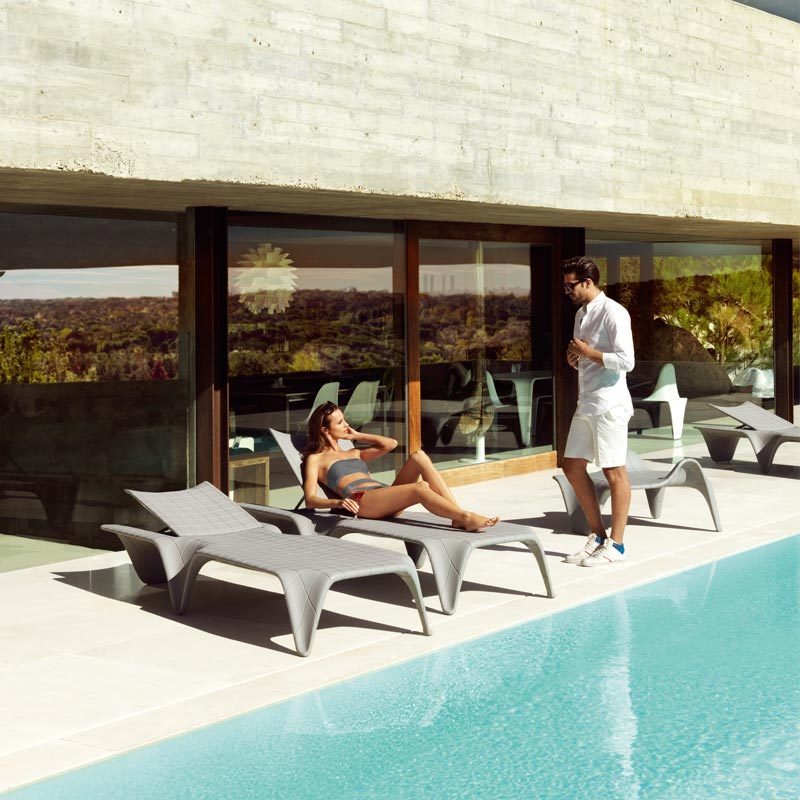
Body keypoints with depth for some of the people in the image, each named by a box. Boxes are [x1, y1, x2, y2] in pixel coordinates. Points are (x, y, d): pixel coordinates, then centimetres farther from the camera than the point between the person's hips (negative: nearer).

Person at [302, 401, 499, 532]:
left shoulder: (353, 453, 35)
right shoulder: (315, 459, 16)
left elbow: (390, 444, 28)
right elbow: (310, 500, 1)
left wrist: (356, 436, 27)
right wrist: (338, 502, -18)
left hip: (387, 500, 7)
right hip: (361, 501, -7)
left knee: (419, 456, -19)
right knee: (419, 488, -33)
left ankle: (459, 517, -28)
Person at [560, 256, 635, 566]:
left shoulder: (613, 313, -13)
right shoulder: (581, 314, 15)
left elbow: (626, 361, -20)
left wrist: (589, 353, -13)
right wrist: (574, 359, 3)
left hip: (609, 404, -9)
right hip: (586, 403, 10)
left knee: (614, 472, -1)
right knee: (572, 467, 11)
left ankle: (614, 545, 7)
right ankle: (597, 535, 22)